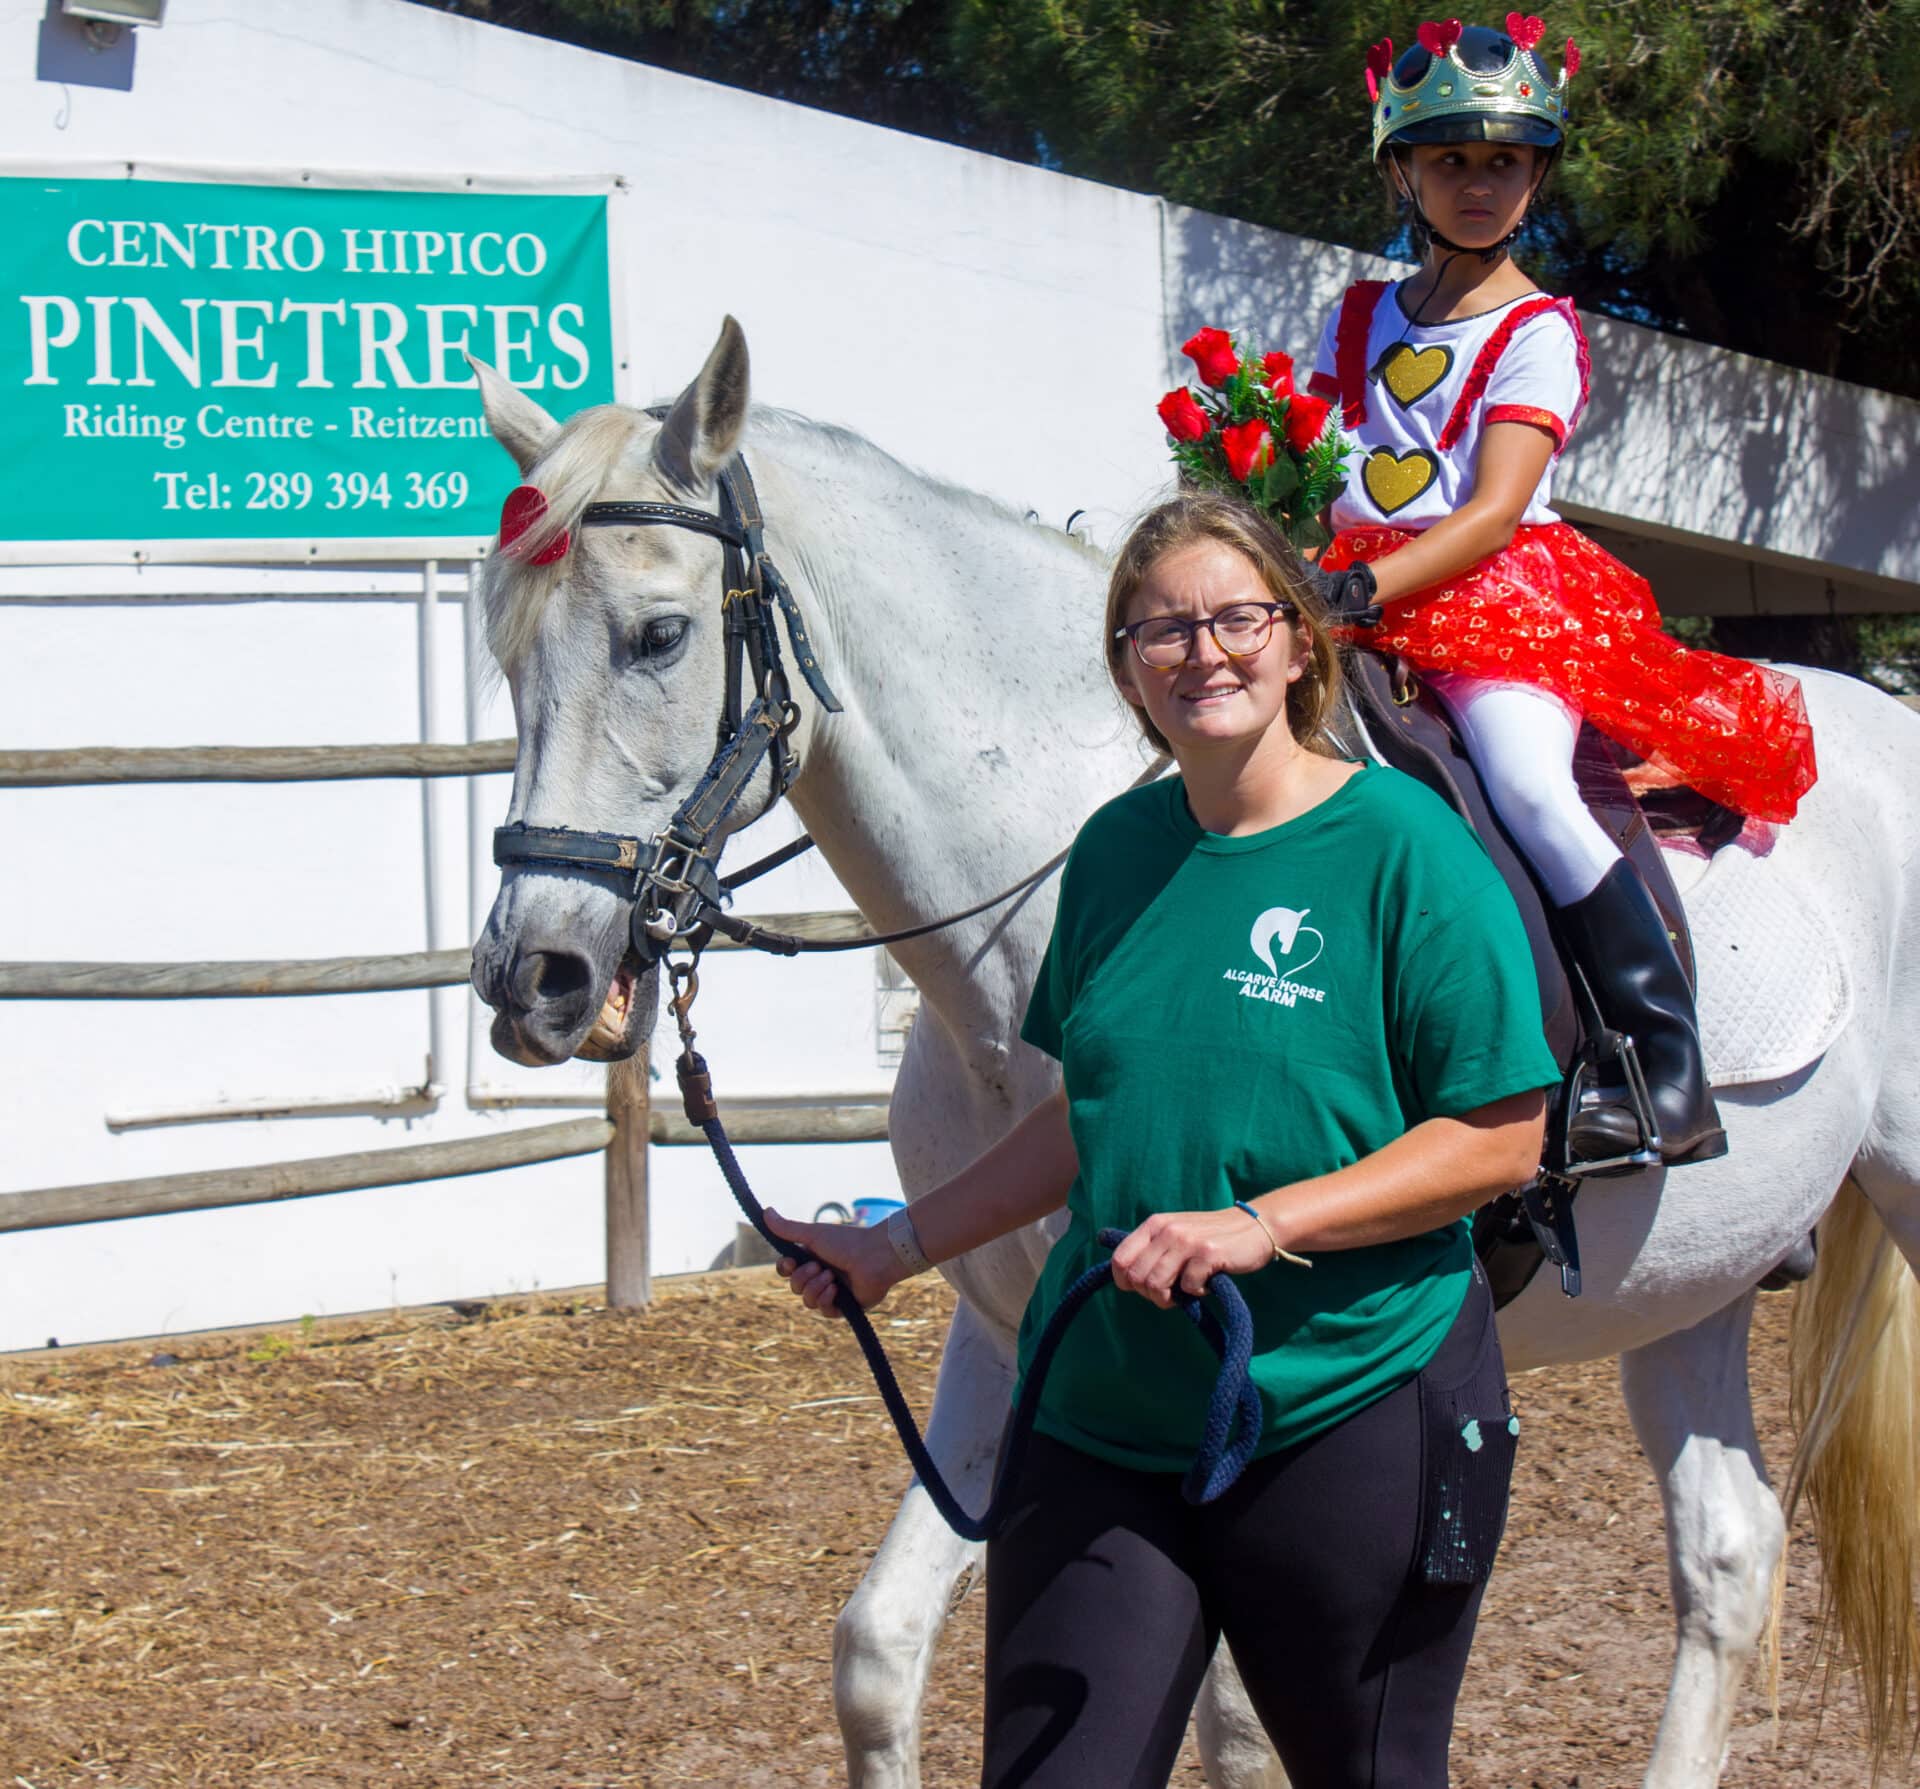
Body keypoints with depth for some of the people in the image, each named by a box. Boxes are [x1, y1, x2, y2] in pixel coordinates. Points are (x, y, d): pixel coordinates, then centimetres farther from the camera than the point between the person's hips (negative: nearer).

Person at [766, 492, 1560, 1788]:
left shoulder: (1402, 846, -9)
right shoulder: (1116, 852, 8)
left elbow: (1503, 1139, -12)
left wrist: (1262, 1223, -21)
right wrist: (900, 1246, 15)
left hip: (1349, 1422, -4)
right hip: (1105, 1425, 5)